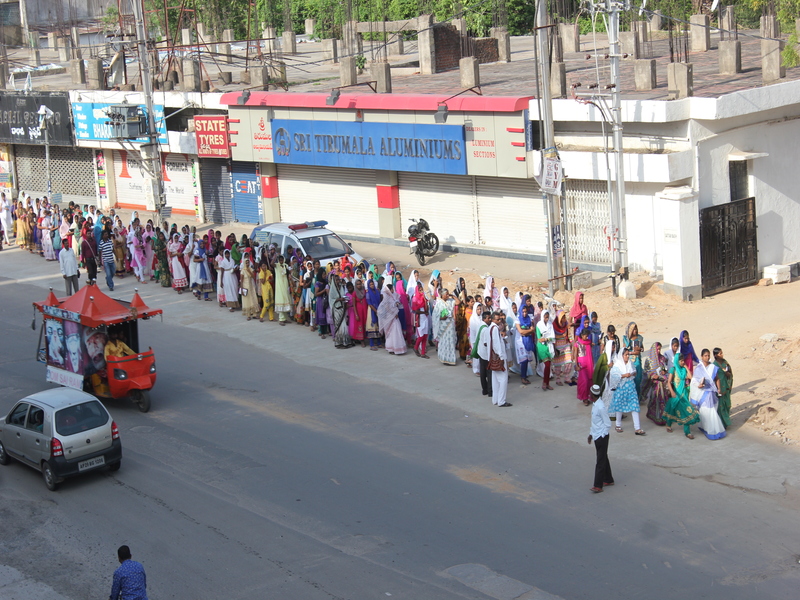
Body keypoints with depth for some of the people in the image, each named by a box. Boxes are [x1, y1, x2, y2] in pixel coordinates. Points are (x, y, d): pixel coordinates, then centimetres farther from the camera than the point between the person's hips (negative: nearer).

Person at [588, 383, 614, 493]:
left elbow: (608, 424, -19)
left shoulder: (601, 407, -24)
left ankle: (598, 486, -4)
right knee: (603, 459, 19)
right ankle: (608, 480, 31)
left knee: (601, 461, -5)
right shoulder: (594, 404, 6)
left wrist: (602, 435, -12)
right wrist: (591, 434, 19)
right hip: (596, 436, 10)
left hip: (601, 437, -10)